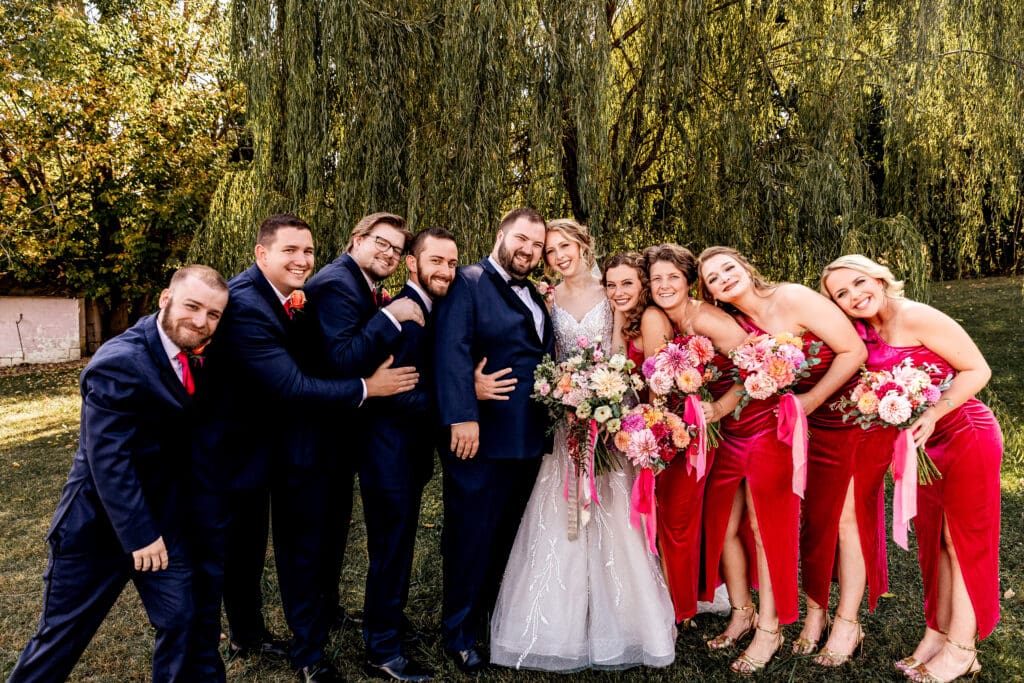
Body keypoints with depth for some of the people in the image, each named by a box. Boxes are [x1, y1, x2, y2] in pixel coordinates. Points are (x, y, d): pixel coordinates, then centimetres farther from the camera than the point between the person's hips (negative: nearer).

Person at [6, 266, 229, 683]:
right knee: (63, 633, 11)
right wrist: (138, 534, -22)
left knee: (180, 620, 9)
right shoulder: (119, 363, -24)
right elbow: (107, 459, -25)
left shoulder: (189, 352, -1)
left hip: (162, 517, 6)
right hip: (100, 522, -6)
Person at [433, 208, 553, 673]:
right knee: (471, 538, 5)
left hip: (529, 441, 7)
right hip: (481, 438, -7)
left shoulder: (536, 298, 18)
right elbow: (452, 351, -18)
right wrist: (462, 418, -27)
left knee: (508, 538, 18)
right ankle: (459, 634, 23)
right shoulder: (468, 283, -6)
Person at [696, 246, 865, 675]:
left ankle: (769, 629, 25)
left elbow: (853, 351, -12)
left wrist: (811, 400, -13)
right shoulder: (731, 325, 5)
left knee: (764, 526, 5)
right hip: (732, 434, 6)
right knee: (720, 524, 11)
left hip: (774, 431, -6)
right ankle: (742, 614, 33)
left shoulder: (792, 299, -11)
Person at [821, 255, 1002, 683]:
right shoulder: (864, 333, 2)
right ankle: (937, 632, 27)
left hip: (967, 434, -7)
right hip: (923, 444, 7)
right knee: (932, 539, 14)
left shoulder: (915, 317, -19)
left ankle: (961, 648, 15)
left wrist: (933, 414, -24)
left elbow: (977, 370, -16)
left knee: (963, 538, 3)